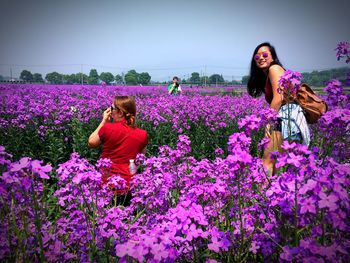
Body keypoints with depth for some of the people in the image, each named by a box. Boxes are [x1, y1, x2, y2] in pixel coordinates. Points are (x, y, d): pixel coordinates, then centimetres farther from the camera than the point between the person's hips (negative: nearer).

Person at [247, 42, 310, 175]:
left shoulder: (274, 68, -1)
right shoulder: (265, 77, 26)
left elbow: (278, 98, -13)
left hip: (288, 116, -10)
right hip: (285, 118, 10)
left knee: (267, 161, -17)